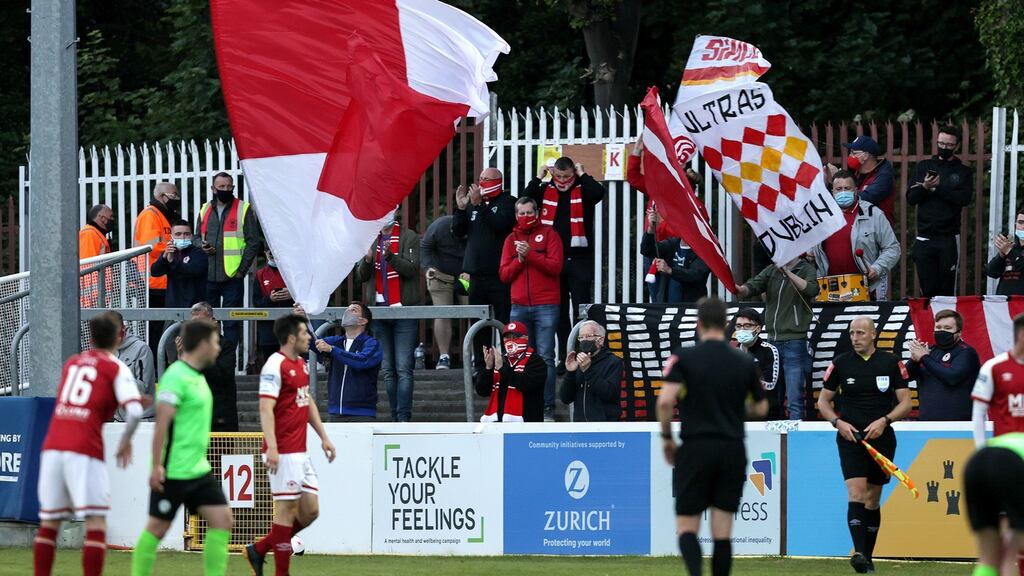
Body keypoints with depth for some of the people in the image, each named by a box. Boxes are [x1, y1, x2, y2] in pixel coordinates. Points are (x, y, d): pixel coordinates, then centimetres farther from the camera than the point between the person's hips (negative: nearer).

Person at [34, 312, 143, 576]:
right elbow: (134, 411, -10)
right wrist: (126, 441, 8)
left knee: (49, 522, 12)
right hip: (84, 450, -5)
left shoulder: (71, 363, 20)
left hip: (52, 447, 5)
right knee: (96, 522, -5)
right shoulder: (117, 368, 4)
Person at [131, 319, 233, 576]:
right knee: (158, 527, -1)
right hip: (173, 472, -9)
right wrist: (157, 465, -24)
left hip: (199, 469, 9)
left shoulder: (197, 377, 13)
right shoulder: (176, 377, -16)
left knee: (222, 519, 1)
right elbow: (162, 423, -21)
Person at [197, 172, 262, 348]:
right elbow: (197, 238, 23)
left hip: (232, 276, -4)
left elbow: (253, 242, -2)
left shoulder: (243, 210, 0)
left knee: (231, 323, -2)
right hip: (208, 276, 4)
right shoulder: (205, 210, 15)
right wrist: (202, 247, -1)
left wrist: (242, 270, -8)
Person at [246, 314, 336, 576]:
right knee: (287, 508, -6)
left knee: (310, 511, 7)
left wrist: (323, 437, 23)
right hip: (283, 453, -9)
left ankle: (259, 549, 18)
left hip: (301, 452, 9)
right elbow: (266, 409, -19)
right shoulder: (275, 366, -13)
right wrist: (272, 448, -27)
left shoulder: (301, 364, 16)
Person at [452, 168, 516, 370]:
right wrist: (460, 208, -1)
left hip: (499, 274, -6)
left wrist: (479, 205, -20)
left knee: (504, 321, -7)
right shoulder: (472, 203, 17)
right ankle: (480, 364, 11)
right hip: (477, 273, 6)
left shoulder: (507, 202, 0)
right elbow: (458, 232, 13)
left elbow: (500, 224, -18)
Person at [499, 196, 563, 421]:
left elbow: (555, 267, -5)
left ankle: (547, 408, -8)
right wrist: (519, 259, -5)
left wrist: (530, 254, -13)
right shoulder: (511, 239, 16)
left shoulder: (548, 234, 6)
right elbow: (504, 274, 10)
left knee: (545, 357, -8)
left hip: (545, 306, -4)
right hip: (519, 307, 4)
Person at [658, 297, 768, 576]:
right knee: (722, 532, 7)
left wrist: (666, 438, -1)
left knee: (687, 526, 3)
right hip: (733, 452, 2)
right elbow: (760, 409, 13)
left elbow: (666, 400, -16)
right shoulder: (745, 362, 5)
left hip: (695, 449, -2)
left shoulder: (684, 357, -5)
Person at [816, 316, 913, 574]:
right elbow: (823, 401, 9)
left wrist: (884, 420, -14)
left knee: (873, 499, 8)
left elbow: (905, 402, 2)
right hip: (850, 436, -1)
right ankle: (859, 552, -28)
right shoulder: (840, 363, 2)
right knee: (856, 493, -17)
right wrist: (838, 422, -9)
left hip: (881, 437, 1)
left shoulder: (892, 363, 1)